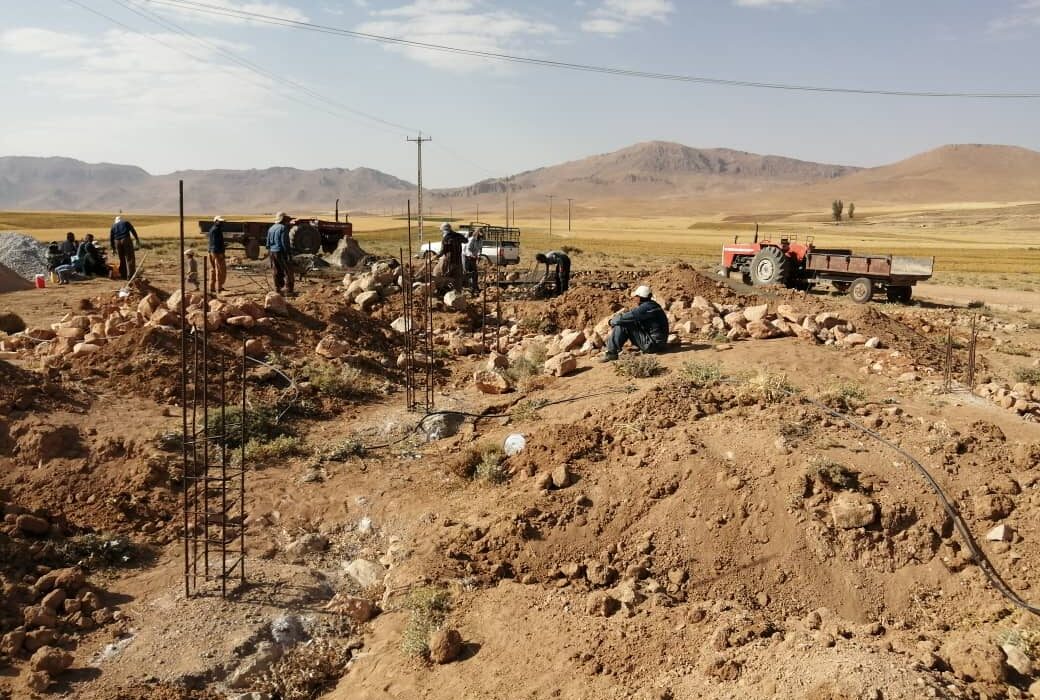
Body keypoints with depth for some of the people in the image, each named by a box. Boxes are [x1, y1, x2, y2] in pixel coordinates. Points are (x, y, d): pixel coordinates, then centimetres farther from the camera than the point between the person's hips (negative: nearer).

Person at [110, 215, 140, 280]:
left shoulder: (113, 225, 23)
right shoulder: (126, 222, 17)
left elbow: (111, 238, 19)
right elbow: (133, 231, 3)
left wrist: (113, 248, 24)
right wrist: (137, 240, 0)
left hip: (117, 242, 4)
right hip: (126, 240, -4)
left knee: (122, 259, 16)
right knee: (130, 258, -6)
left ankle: (123, 275, 17)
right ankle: (130, 275, -15)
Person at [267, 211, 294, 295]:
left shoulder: (271, 228, 12)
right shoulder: (283, 228, -13)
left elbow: (268, 243, 14)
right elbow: (284, 242, -18)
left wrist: (269, 252, 20)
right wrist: (288, 254, -16)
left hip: (273, 252, 8)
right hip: (281, 252, -8)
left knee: (277, 272, 11)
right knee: (288, 271, -3)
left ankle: (278, 289, 13)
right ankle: (288, 290, -5)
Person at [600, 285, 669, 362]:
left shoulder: (645, 307, -20)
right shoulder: (652, 305, 11)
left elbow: (624, 318, -20)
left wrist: (613, 321, 0)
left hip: (652, 344, -10)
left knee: (622, 325, -11)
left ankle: (611, 352, -5)